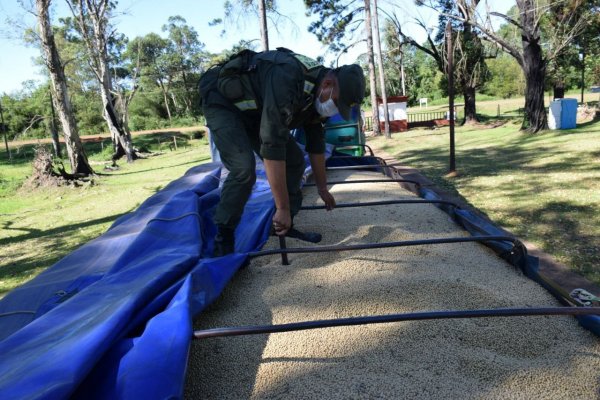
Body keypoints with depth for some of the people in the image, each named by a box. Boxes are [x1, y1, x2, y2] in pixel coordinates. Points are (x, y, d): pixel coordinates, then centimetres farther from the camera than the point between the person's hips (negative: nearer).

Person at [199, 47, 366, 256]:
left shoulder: (317, 92, -8)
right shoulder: (287, 80, -37)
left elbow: (316, 143, 5)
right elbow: (272, 146, -41)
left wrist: (322, 189, 12)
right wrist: (283, 208, -36)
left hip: (256, 110, 8)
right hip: (222, 99, -8)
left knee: (295, 160, -2)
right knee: (243, 168, -27)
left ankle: (286, 226, 9)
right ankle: (223, 240, -11)